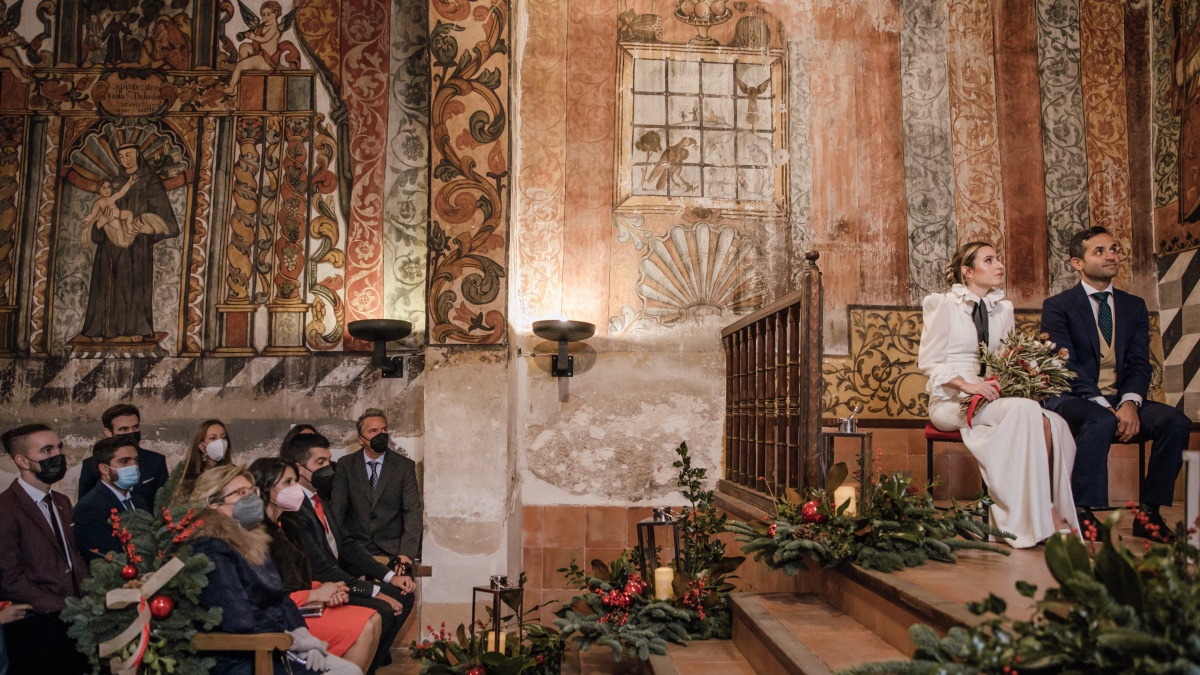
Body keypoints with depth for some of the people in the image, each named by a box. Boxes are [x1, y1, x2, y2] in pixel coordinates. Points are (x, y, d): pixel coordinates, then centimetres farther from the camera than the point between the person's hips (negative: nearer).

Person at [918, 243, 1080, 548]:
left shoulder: (1003, 308, 17)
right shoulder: (944, 305, -1)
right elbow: (928, 362, -6)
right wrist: (968, 385, -20)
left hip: (993, 398, 6)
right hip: (951, 401, -5)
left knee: (1051, 423, -25)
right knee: (1026, 410, -31)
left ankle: (1051, 512, -23)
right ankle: (1039, 519, -28)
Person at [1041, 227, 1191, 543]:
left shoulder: (1134, 306, 15)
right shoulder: (1057, 306, 1)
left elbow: (1139, 363, 5)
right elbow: (1065, 366, -10)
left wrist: (1130, 402, -16)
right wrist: (1104, 406, -22)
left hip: (1123, 402, 5)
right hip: (1072, 401, -5)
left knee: (1176, 421, -21)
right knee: (1101, 421, -36)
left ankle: (1149, 513, -12)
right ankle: (1083, 514, -28)